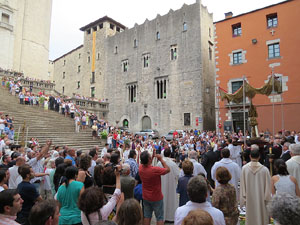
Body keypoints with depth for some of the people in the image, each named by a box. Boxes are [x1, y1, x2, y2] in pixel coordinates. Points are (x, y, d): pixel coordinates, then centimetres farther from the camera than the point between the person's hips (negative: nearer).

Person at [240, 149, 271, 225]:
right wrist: (267, 198, 5)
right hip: (261, 198, -1)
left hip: (249, 198, 1)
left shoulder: (244, 168, -12)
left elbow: (242, 185, -4)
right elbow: (268, 187, -8)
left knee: (250, 217, 15)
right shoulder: (264, 169, -15)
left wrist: (244, 198, 7)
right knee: (262, 217, 15)